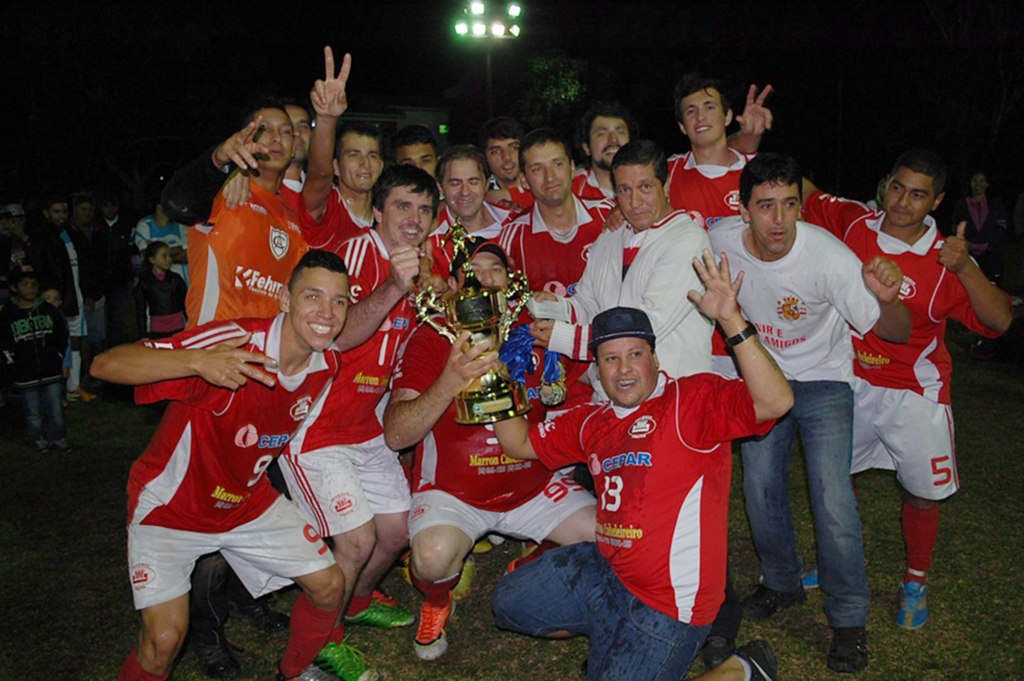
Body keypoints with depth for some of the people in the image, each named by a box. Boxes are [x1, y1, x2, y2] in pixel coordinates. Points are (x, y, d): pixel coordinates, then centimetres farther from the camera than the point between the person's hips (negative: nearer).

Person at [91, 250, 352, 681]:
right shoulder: (233, 342, -32)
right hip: (171, 505, -6)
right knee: (165, 637, -18)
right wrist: (198, 362, -52)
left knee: (329, 585, 5)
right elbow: (105, 365, -37)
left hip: (248, 500, 6)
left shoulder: (328, 364, -10)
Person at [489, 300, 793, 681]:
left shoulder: (694, 398, -15)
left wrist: (731, 320, -39)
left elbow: (775, 403, -31)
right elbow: (520, 443, 17)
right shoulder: (592, 422, 7)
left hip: (667, 601, -8)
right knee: (509, 603, 15)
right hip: (605, 568, 8)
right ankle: (612, 642, 25)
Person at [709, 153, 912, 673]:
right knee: (759, 487, 5)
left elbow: (895, 333, -24)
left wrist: (886, 299, -44)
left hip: (823, 380, -3)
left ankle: (848, 617, 8)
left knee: (832, 494, -12)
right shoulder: (721, 240, -19)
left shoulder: (829, 257, -29)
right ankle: (782, 583, 31)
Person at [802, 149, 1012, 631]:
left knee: (922, 491, 6)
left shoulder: (945, 258, -14)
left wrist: (966, 268, -32)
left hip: (913, 391, -2)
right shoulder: (853, 222, -7)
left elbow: (999, 322, -19)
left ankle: (915, 582, 32)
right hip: (850, 381, 3)